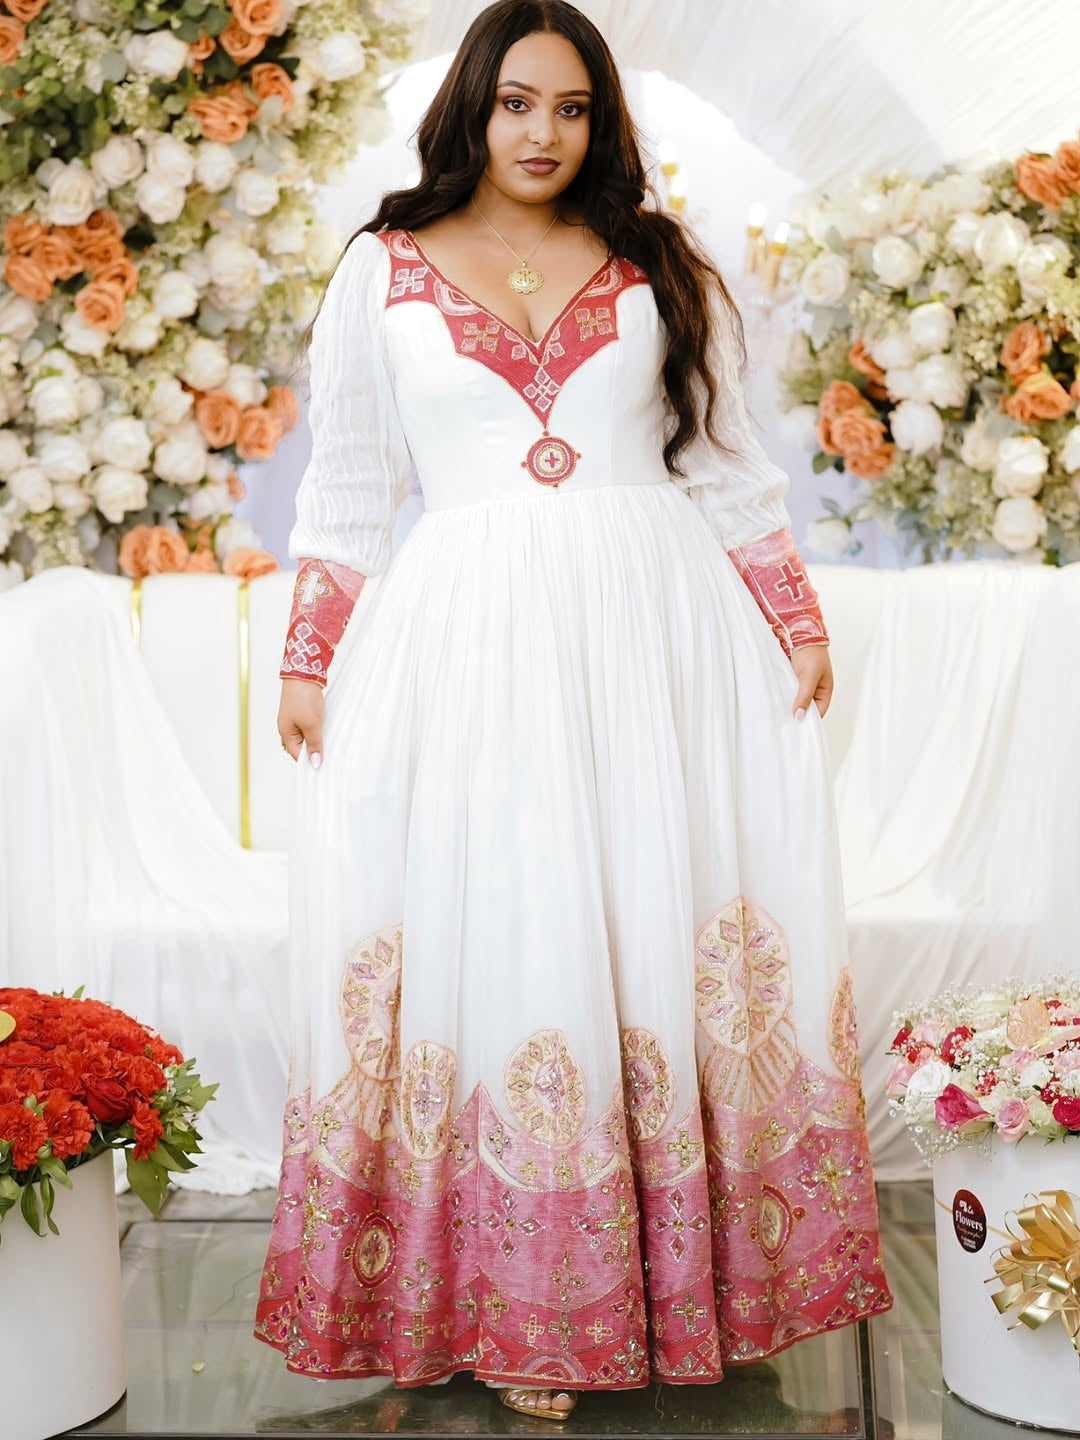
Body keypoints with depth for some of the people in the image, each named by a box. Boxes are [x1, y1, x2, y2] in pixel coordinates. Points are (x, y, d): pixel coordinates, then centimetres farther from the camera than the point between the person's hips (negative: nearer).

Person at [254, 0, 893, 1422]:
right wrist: (308, 660, 3)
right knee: (493, 937, -2)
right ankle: (515, 1305, 8)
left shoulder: (658, 265, 12)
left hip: (659, 631, 1)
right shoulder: (383, 269, 9)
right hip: (469, 645, -1)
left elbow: (727, 468, 13)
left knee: (657, 926, 0)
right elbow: (346, 489, 9)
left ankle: (678, 1276, 12)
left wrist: (797, 622, 7)